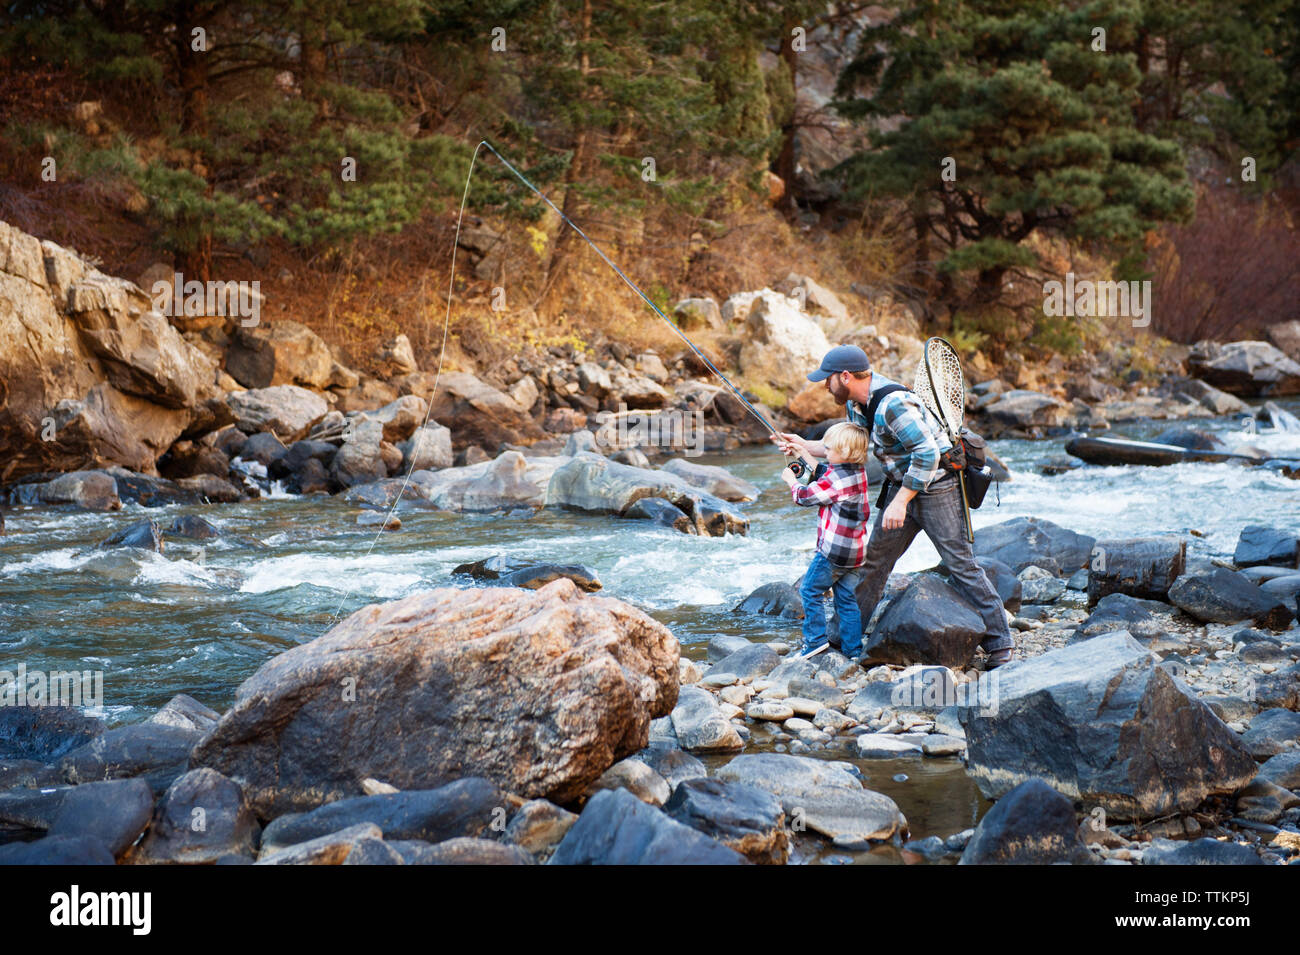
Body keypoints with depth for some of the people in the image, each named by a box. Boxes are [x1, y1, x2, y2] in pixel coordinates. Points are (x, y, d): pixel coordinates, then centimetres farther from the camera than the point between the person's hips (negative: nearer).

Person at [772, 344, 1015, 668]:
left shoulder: (893, 403, -27)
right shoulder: (856, 404, 3)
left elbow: (928, 454, -30)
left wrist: (900, 502, -27)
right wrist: (805, 446, 8)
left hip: (936, 487, -9)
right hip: (901, 486, 9)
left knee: (961, 565, -7)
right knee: (875, 560, 10)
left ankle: (999, 644, -2)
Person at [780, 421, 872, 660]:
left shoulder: (836, 479, -21)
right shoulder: (859, 470, 7)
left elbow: (805, 496, -9)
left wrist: (792, 481, 10)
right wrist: (804, 454, 26)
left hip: (833, 550, -9)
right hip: (855, 551, 9)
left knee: (810, 591, 5)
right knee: (847, 599, 13)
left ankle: (816, 640, 4)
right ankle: (853, 649, 12)